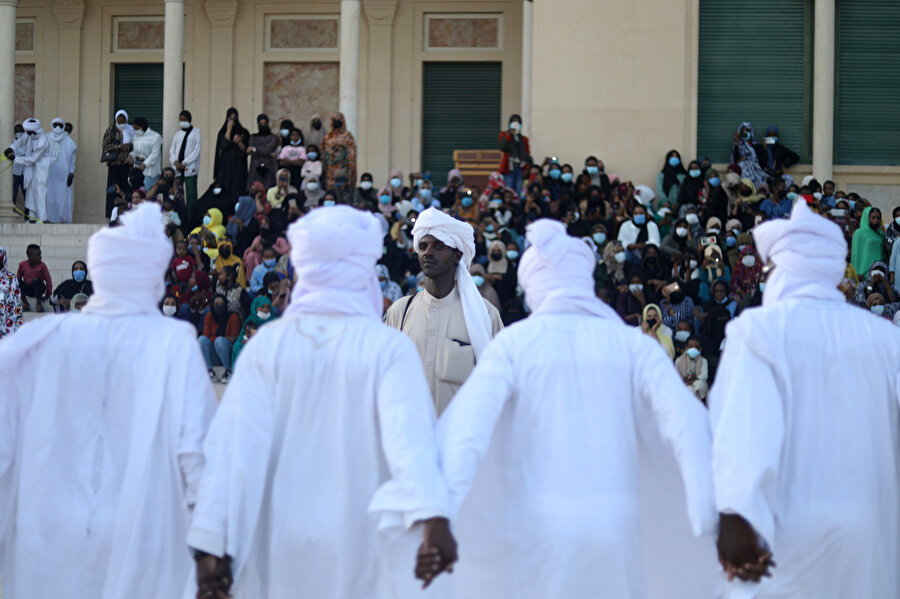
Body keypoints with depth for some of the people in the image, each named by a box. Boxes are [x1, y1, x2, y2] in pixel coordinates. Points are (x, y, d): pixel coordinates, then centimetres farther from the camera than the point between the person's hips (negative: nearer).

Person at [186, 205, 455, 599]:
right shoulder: (389, 348, -8)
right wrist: (433, 516, -35)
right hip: (359, 542, -2)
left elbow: (236, 442, -9)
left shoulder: (265, 344, -3)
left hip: (278, 549, 2)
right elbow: (408, 429, -23)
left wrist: (211, 544, -11)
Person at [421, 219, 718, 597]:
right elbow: (683, 417, -9)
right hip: (615, 525, 1)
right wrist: (711, 517, -16)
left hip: (538, 525, -1)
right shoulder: (631, 343, 5)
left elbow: (469, 425, -12)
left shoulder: (513, 343, 2)